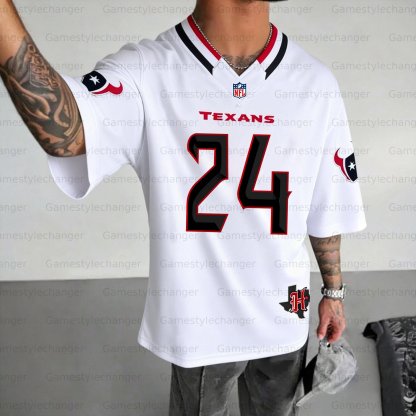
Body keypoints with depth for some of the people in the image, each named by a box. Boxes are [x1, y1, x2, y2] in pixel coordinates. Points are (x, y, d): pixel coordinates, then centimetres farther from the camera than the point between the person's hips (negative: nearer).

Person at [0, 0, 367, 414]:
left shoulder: (317, 83, -10)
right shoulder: (143, 73, -19)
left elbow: (327, 206, 0)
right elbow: (65, 133, -40)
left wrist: (333, 290, 10)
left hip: (284, 319, 3)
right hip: (198, 319, -2)